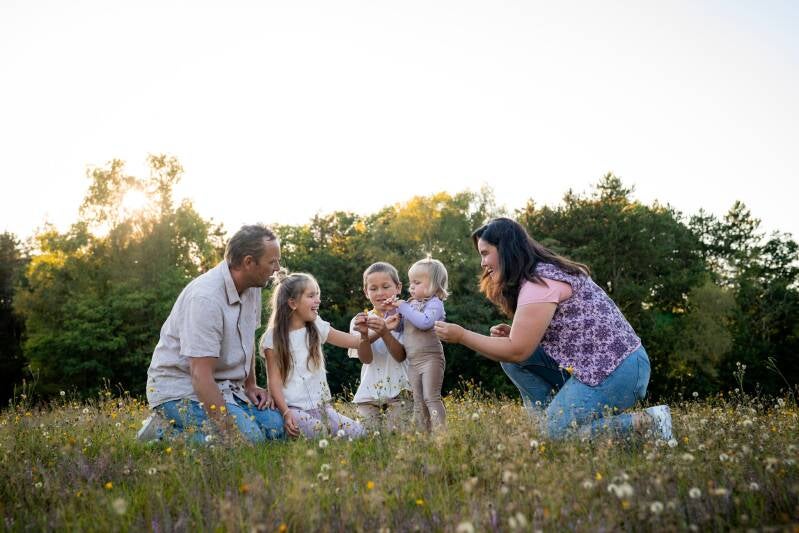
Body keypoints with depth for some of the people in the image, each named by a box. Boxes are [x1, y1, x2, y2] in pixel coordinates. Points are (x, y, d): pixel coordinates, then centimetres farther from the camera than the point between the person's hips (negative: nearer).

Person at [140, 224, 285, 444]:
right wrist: (228, 429, -29)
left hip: (223, 384, 9)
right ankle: (164, 432, -7)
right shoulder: (206, 298, -25)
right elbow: (200, 375, -28)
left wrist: (250, 385, 12)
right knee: (247, 436, -28)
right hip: (180, 385, -9)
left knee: (275, 426, -10)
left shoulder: (252, 287, 2)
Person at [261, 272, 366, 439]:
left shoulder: (318, 329, 8)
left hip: (321, 405, 4)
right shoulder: (273, 338, -2)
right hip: (294, 408, -4)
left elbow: (357, 343, 5)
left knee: (357, 431, -18)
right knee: (317, 431, -33)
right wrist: (285, 412, -18)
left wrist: (364, 335, -18)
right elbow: (274, 379, -6)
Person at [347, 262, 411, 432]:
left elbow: (400, 356, -11)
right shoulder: (360, 321, 6)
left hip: (399, 391, -1)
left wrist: (384, 331, -27)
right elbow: (366, 358, -9)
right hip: (369, 393, 2)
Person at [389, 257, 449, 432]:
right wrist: (392, 310, 1)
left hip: (430, 358, -7)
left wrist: (404, 307, -20)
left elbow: (424, 322, -26)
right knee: (418, 402, 7)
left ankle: (440, 430, -11)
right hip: (413, 361, 7)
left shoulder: (434, 303, -8)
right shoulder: (410, 304, 13)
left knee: (431, 398, -13)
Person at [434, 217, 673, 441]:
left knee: (556, 434, -10)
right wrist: (514, 334, -2)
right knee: (510, 357, 2)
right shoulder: (544, 272, 13)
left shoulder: (540, 283, -17)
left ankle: (648, 422, -5)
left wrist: (461, 335, -9)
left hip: (617, 371, -9)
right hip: (589, 365, 9)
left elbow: (518, 351, -17)